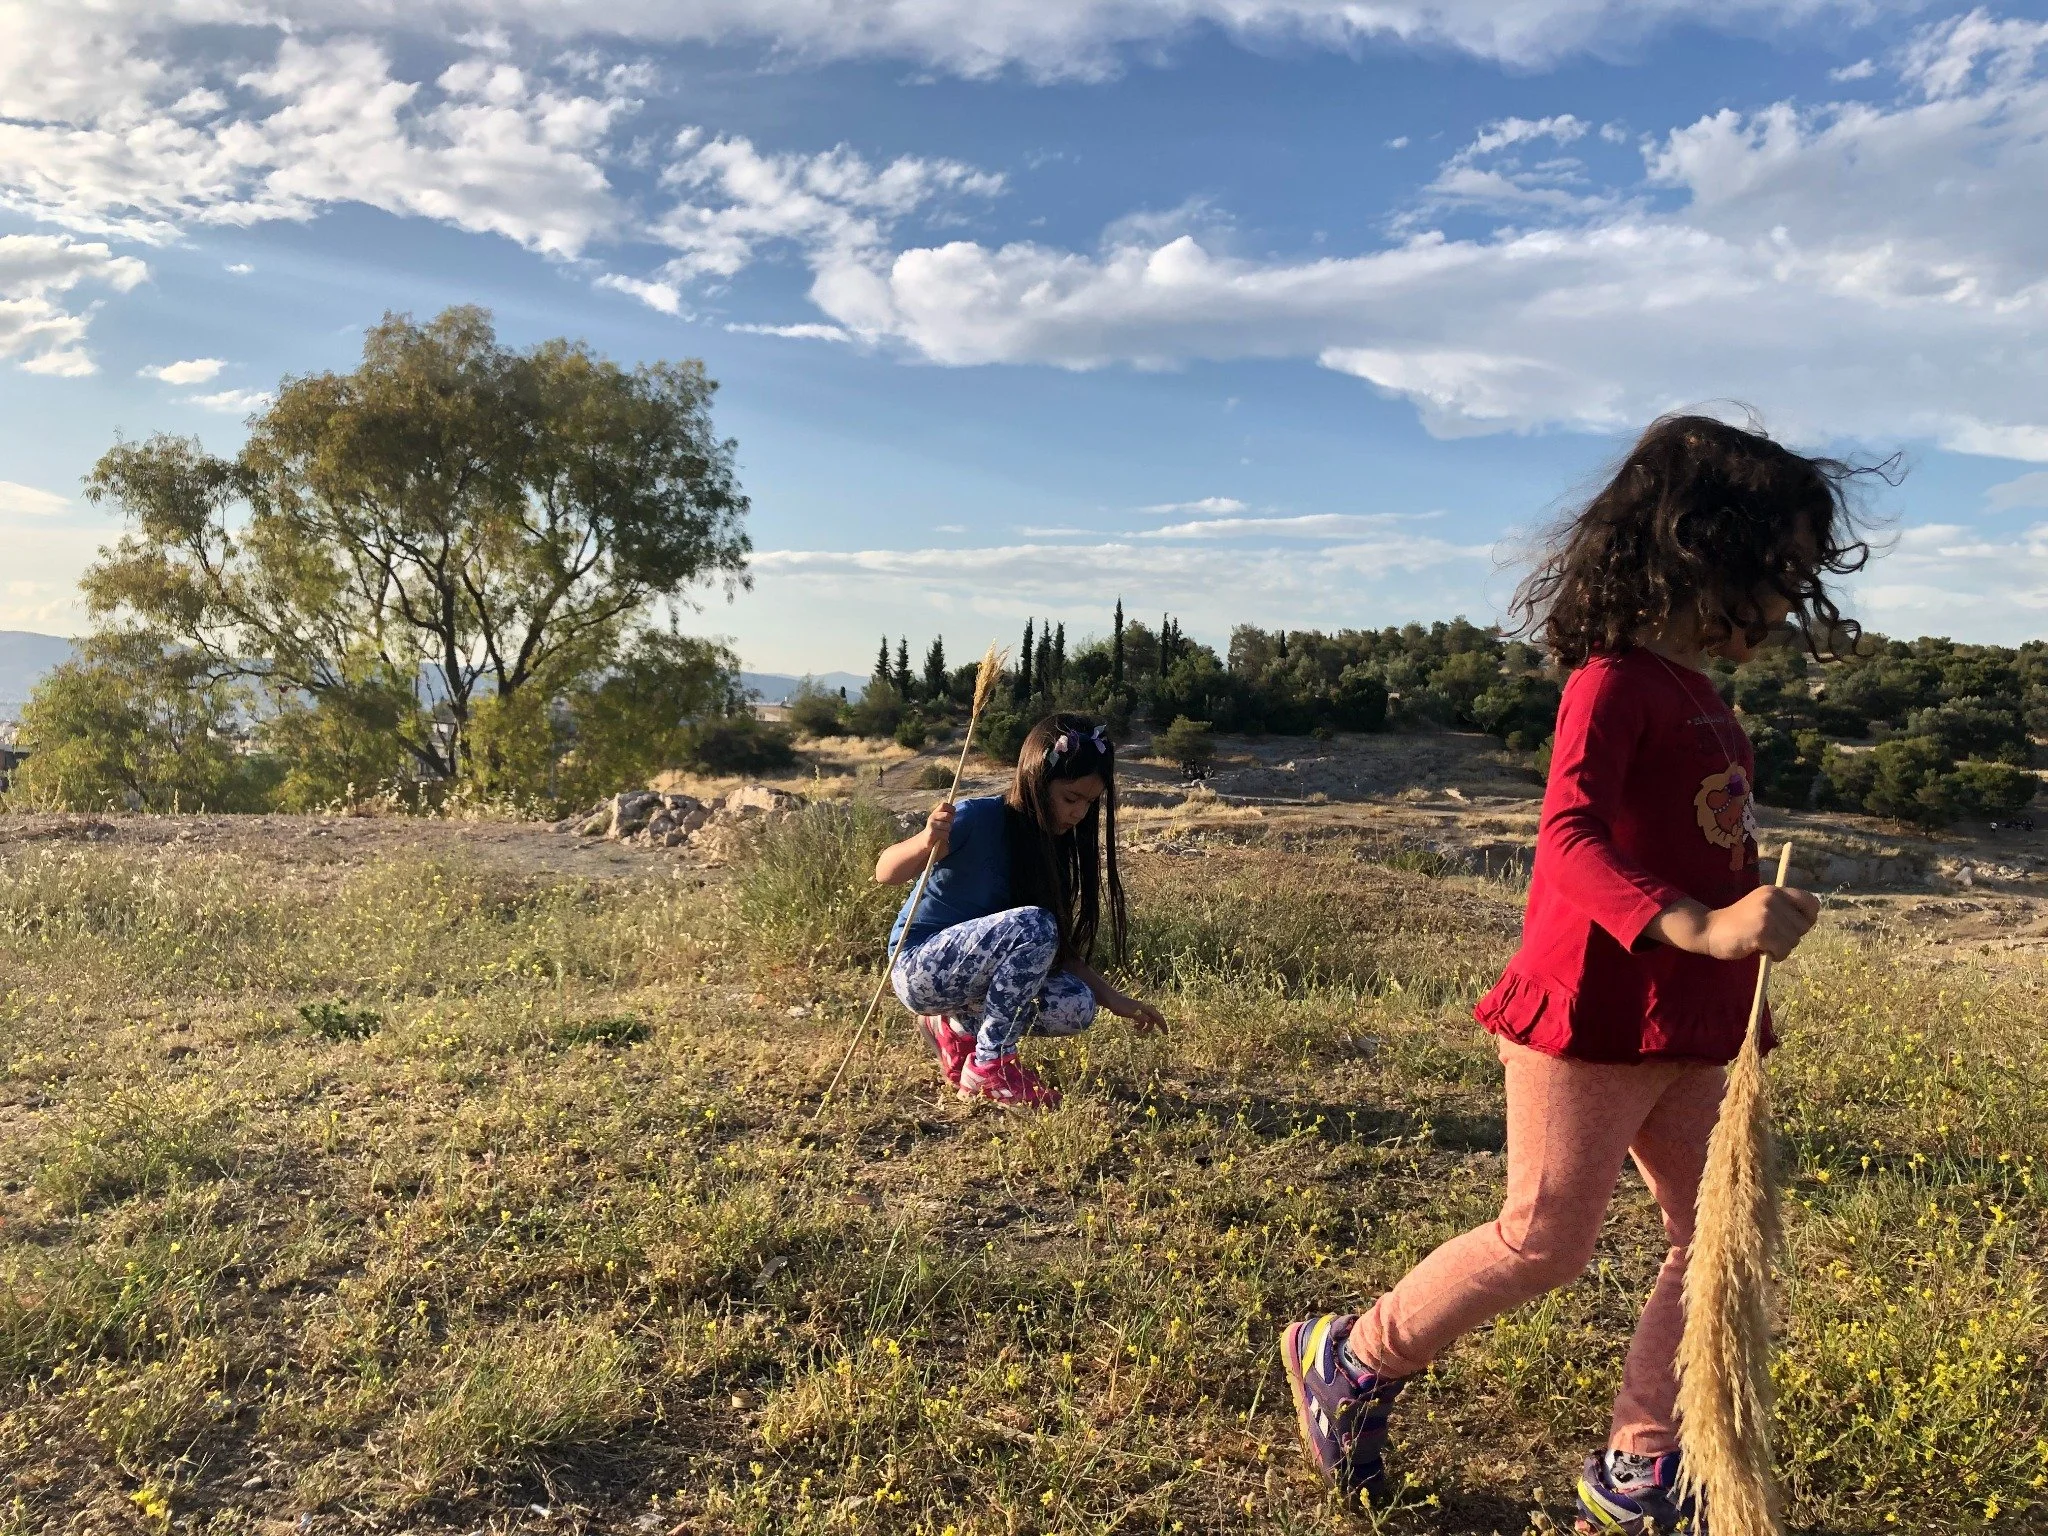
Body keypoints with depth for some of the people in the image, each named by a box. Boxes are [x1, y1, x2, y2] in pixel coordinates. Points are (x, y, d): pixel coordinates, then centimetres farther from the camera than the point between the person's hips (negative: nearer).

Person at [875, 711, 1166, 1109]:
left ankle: (957, 1027, 7)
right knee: (1034, 925, -30)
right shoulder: (979, 818, -20)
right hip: (920, 968, -7)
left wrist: (1117, 1001, -4)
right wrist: (927, 841, -45)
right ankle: (989, 1067, -15)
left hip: (973, 971, 7)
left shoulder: (1055, 846, 1)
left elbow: (1058, 950, 4)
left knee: (1076, 1007, -14)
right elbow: (885, 872, -24)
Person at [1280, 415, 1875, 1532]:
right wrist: (1696, 925, -41)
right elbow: (1569, 836, -29)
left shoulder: (1703, 699, 14)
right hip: (1591, 1017, -9)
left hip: (1686, 1034, 9)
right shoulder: (1614, 683, -14)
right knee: (1545, 1242, -1)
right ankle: (1351, 1360, 19)